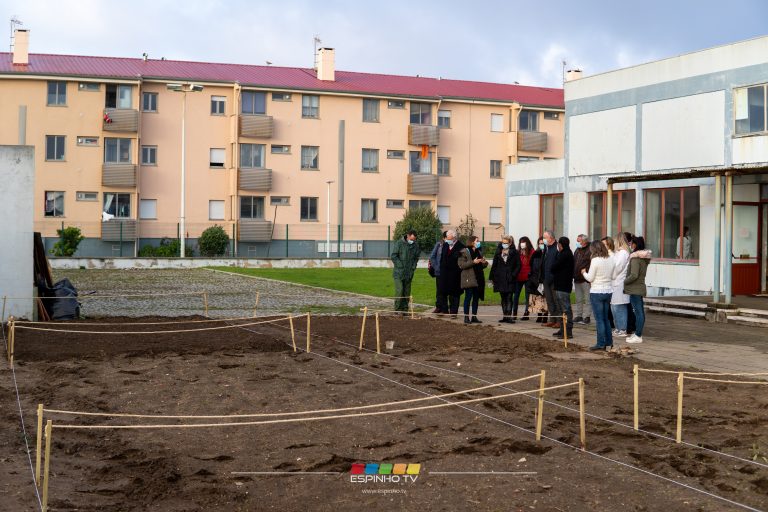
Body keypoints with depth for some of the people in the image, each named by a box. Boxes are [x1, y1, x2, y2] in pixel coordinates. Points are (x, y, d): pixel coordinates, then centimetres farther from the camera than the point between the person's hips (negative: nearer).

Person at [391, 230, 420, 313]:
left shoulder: (415, 245, 6)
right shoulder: (399, 243, -6)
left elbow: (416, 258, 16)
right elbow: (394, 256, -6)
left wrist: (413, 267, 2)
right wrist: (401, 266, -10)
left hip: (409, 273, 4)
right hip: (399, 273, -4)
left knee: (407, 292, 6)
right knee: (399, 291, -11)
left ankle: (405, 309, 12)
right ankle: (397, 309, -3)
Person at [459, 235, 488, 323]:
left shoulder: (479, 252, 17)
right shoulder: (464, 252, -6)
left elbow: (483, 265, 25)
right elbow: (461, 265, -14)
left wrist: (484, 262, 1)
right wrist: (473, 262, -21)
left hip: (478, 279, 7)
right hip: (469, 279, -7)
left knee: (476, 298, 8)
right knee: (468, 298, -4)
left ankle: (474, 317, 14)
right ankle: (466, 317, 1)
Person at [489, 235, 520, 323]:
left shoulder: (514, 253, 1)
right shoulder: (498, 253, 11)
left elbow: (518, 266, 0)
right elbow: (494, 266, 11)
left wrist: (513, 275, -11)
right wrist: (492, 277, 6)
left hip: (510, 280, -4)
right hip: (500, 279, 4)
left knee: (509, 298, -6)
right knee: (503, 298, 8)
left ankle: (508, 316, -8)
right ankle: (505, 316, 12)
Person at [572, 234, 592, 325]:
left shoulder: (590, 250, -11)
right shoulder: (577, 250, 16)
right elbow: (573, 263, 20)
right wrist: (574, 275, 13)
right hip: (577, 279, 8)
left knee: (587, 299, -2)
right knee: (578, 299, 14)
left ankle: (586, 317, 2)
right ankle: (578, 316, 20)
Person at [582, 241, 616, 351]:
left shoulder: (595, 260, -15)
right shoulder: (611, 259, 4)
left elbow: (590, 278, -11)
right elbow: (613, 276, 10)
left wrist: (584, 273, 7)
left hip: (597, 292, -7)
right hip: (608, 291, 7)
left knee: (599, 319, -1)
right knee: (605, 318, 17)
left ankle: (601, 344, 2)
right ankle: (609, 342, 20)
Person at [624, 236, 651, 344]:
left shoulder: (635, 258, -17)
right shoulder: (644, 258, 12)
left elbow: (634, 275, -23)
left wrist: (624, 282, -10)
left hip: (635, 289, -10)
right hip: (641, 287, 10)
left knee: (638, 312, -7)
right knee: (640, 312, 13)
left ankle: (638, 336, -4)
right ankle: (638, 334, 22)